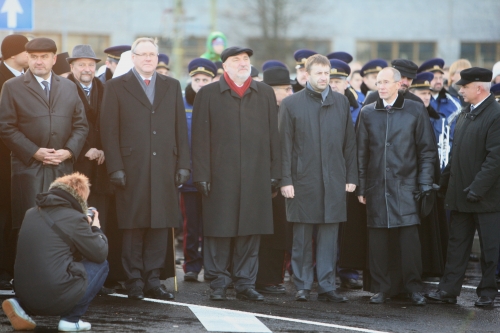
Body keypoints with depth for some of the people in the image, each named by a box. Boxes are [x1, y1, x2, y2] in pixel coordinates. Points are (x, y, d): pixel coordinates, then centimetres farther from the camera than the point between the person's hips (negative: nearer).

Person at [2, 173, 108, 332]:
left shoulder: (31, 214, 14)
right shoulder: (73, 218, -7)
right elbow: (100, 253, 1)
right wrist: (96, 229, 20)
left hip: (25, 294, 7)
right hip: (56, 297, -7)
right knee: (100, 265, 13)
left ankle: (20, 305, 11)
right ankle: (71, 318, 5)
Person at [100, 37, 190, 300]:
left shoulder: (172, 87, 15)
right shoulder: (116, 87, 5)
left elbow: (180, 129, 13)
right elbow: (109, 131, 0)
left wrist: (183, 165, 5)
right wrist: (115, 168, -8)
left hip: (165, 169, 3)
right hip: (132, 170, -3)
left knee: (160, 225, 2)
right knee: (133, 227, -1)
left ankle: (153, 280, 8)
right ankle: (134, 281, 6)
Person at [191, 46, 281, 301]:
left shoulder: (265, 94, 12)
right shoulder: (208, 94, 5)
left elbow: (272, 135, 10)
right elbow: (200, 138, 0)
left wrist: (274, 173, 4)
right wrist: (202, 175, -6)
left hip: (256, 176, 2)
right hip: (221, 176, -2)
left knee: (251, 232, 3)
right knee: (219, 231, 0)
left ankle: (245, 283, 11)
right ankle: (219, 283, 9)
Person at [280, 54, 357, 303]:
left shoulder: (341, 103, 10)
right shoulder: (291, 104, 2)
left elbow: (349, 143, 11)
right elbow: (285, 145, -1)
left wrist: (351, 177, 6)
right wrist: (286, 180, -7)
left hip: (334, 180, 2)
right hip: (303, 180, -2)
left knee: (329, 235, 2)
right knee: (302, 236, 3)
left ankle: (327, 286, 6)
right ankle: (302, 286, 10)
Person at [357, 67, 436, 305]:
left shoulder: (416, 111, 4)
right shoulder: (367, 113, 10)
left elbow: (427, 150, 4)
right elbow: (361, 153, 12)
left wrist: (425, 185, -3)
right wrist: (361, 187, 6)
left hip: (405, 185, -2)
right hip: (376, 187, 2)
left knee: (409, 238, -8)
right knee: (377, 240, 2)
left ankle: (414, 288, -1)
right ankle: (382, 288, 10)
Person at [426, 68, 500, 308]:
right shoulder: (464, 115, 13)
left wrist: (477, 188, -22)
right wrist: (446, 181, 13)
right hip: (460, 194, 8)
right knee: (457, 243, 10)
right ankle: (449, 290, 13)